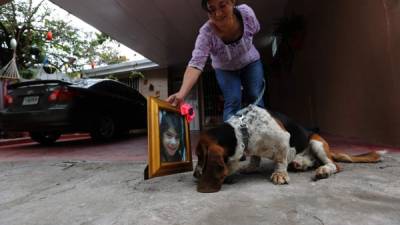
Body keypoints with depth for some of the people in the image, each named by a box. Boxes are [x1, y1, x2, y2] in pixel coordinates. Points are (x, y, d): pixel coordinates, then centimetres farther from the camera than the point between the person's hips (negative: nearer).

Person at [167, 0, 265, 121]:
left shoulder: (246, 12, -29)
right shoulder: (206, 33, -36)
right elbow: (196, 63, -48)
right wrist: (181, 93, -63)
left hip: (250, 62, 2)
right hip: (225, 69, -2)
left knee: (256, 98, -4)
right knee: (232, 102, -15)